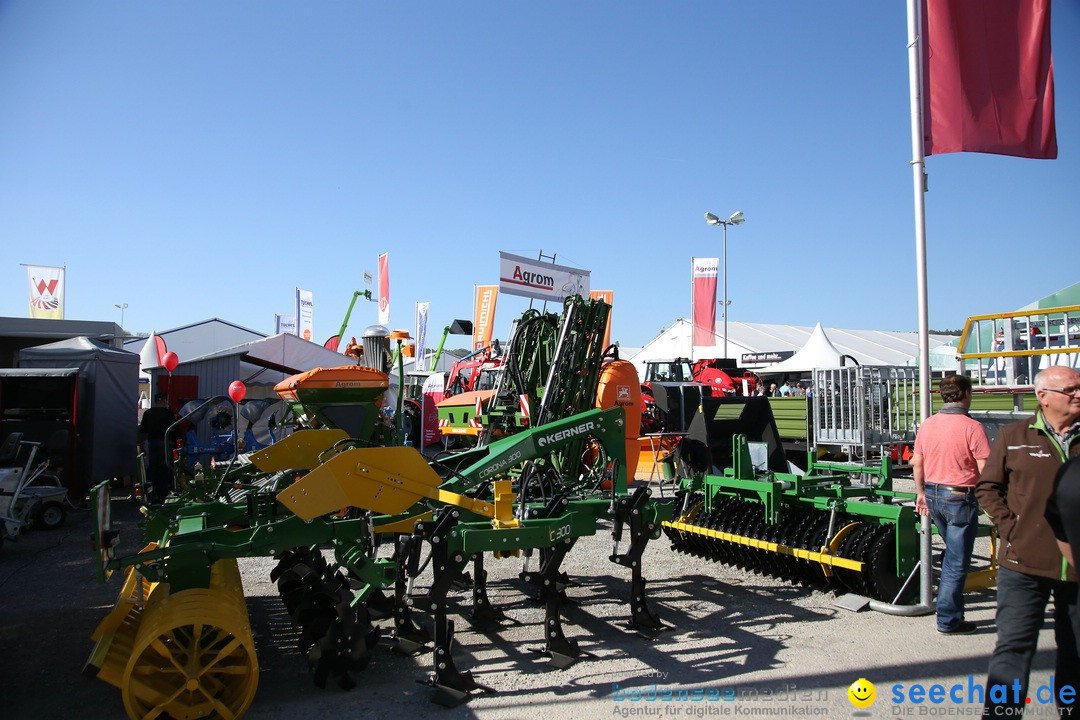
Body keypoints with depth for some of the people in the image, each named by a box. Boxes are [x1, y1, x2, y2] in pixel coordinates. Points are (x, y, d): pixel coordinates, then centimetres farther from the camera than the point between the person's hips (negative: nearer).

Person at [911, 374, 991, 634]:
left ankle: (950, 603, 33)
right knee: (957, 561, 3)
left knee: (952, 553, 25)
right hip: (960, 498, -6)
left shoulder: (927, 424, 3)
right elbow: (985, 471, -16)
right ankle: (948, 620, 9)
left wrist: (921, 493, 20)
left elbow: (917, 462, 10)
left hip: (933, 495, 6)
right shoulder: (972, 427, -16)